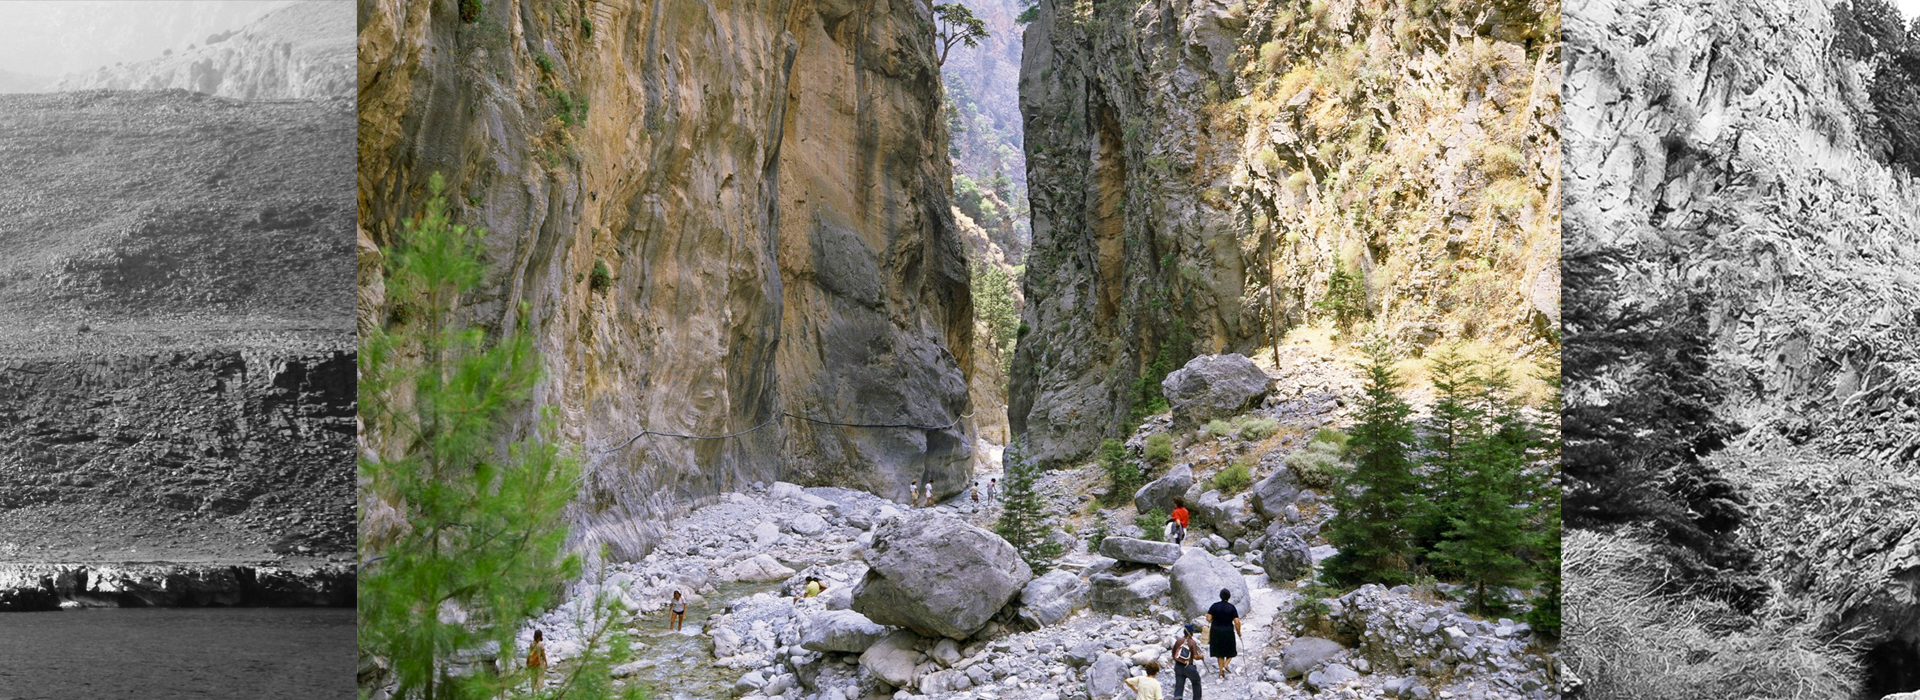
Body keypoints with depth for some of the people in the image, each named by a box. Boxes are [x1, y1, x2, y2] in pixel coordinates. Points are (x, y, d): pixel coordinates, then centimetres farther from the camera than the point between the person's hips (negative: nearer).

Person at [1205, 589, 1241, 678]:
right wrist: (1238, 633, 3)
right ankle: (1225, 665, -1)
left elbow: (1208, 619, -9)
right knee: (1230, 651, 20)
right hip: (1228, 632, -2)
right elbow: (1237, 622, -12)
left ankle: (1221, 672, 15)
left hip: (1216, 632, 2)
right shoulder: (1232, 607, -8)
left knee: (1219, 653, 15)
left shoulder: (1215, 606, -5)